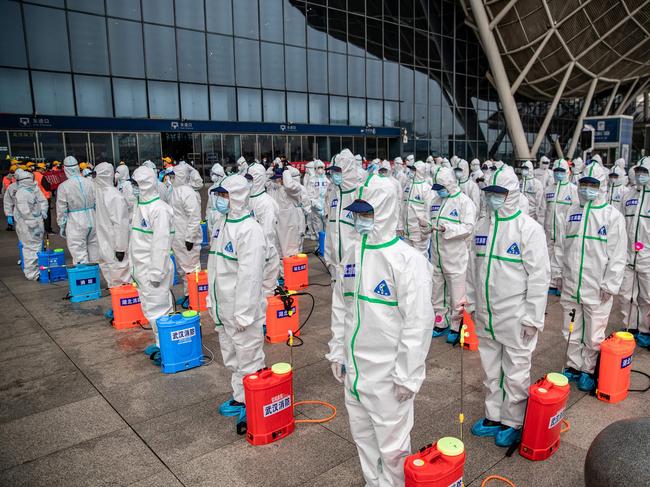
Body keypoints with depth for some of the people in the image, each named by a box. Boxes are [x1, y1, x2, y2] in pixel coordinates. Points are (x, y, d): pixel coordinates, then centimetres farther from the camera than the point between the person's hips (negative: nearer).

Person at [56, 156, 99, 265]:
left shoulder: (63, 186, -10)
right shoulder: (89, 182, -1)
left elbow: (61, 209, -5)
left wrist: (61, 226, 7)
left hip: (76, 225, -4)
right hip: (92, 222, 4)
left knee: (80, 256, -1)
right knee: (93, 253, 15)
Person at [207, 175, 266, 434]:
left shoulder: (249, 229, -20)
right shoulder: (226, 225, 10)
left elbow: (250, 276, -23)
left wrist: (243, 314, -22)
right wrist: (213, 301, 18)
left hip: (241, 312, -9)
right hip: (224, 311, 10)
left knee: (249, 360, 4)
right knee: (232, 360, 22)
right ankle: (240, 399, 39)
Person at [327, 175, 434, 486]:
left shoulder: (408, 260, -17)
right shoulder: (352, 255, 4)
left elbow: (418, 322, -17)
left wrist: (407, 375, -15)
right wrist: (337, 352, 14)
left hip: (388, 375, -7)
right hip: (354, 370, 7)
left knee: (392, 445, 7)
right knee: (363, 436, 23)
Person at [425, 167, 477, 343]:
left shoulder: (464, 201, -9)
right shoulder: (435, 199, 10)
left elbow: (468, 227, -16)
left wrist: (447, 229, -28)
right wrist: (427, 226, -4)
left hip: (455, 256, -6)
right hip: (436, 254, 7)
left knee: (456, 293, 3)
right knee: (437, 290, 17)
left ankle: (456, 326, 19)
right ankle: (441, 323, 33)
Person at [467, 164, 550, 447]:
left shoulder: (529, 229, -12)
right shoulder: (482, 226, 6)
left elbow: (539, 276, -13)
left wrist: (533, 317, -13)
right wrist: (471, 303, 14)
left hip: (515, 317, -6)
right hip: (485, 315, 6)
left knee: (515, 373, 8)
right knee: (491, 369, 19)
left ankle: (513, 422, 27)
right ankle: (493, 417, 36)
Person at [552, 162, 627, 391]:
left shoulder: (613, 216, -6)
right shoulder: (571, 211, 6)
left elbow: (617, 255, -7)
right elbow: (560, 246, 13)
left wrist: (609, 285, -9)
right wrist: (558, 273, 11)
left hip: (596, 288, -4)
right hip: (570, 285, 4)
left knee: (594, 334, 6)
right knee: (571, 331, 15)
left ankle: (588, 370, 25)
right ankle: (573, 366, 32)